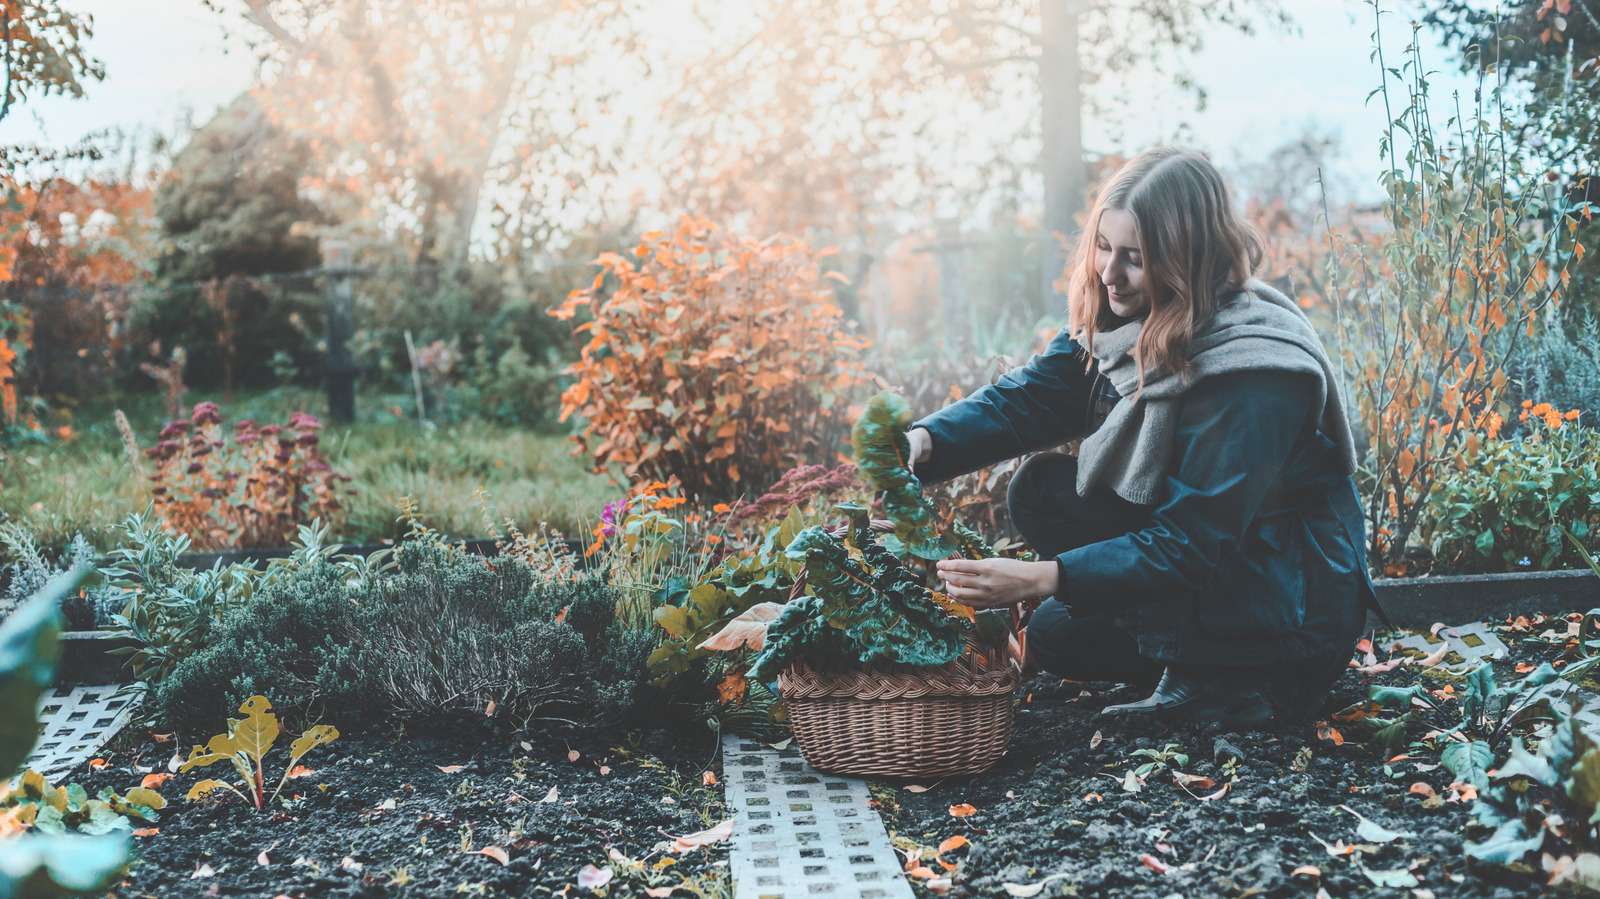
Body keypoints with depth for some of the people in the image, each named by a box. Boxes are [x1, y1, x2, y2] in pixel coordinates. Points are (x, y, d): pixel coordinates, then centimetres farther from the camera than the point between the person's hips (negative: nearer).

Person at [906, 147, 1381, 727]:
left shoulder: (1255, 374, -28)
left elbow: (1190, 542, -29)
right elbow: (1027, 399, -9)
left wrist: (1040, 578, -35)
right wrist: (925, 442, -28)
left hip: (1298, 609, -8)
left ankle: (1215, 681, -10)